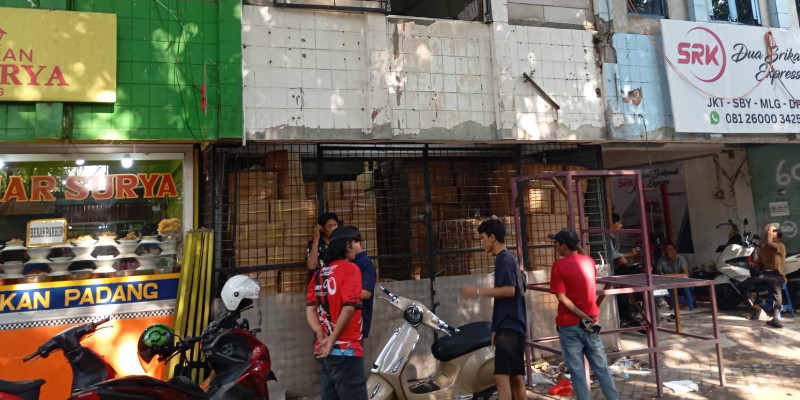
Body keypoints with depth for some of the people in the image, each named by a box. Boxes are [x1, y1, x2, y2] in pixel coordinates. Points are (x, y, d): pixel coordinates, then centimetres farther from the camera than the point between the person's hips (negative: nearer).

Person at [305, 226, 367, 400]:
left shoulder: (319, 273, 12)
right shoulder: (350, 269, -9)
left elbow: (310, 309, 3)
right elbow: (349, 307, -20)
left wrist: (322, 336, -7)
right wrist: (332, 339, -13)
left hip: (324, 351, 8)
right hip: (345, 349, -7)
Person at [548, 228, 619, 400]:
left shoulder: (559, 265, -12)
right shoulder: (589, 261, 5)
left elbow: (562, 297, -17)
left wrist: (581, 316, -14)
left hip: (569, 324, -5)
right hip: (590, 321, 5)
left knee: (577, 371, 4)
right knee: (601, 367, 14)